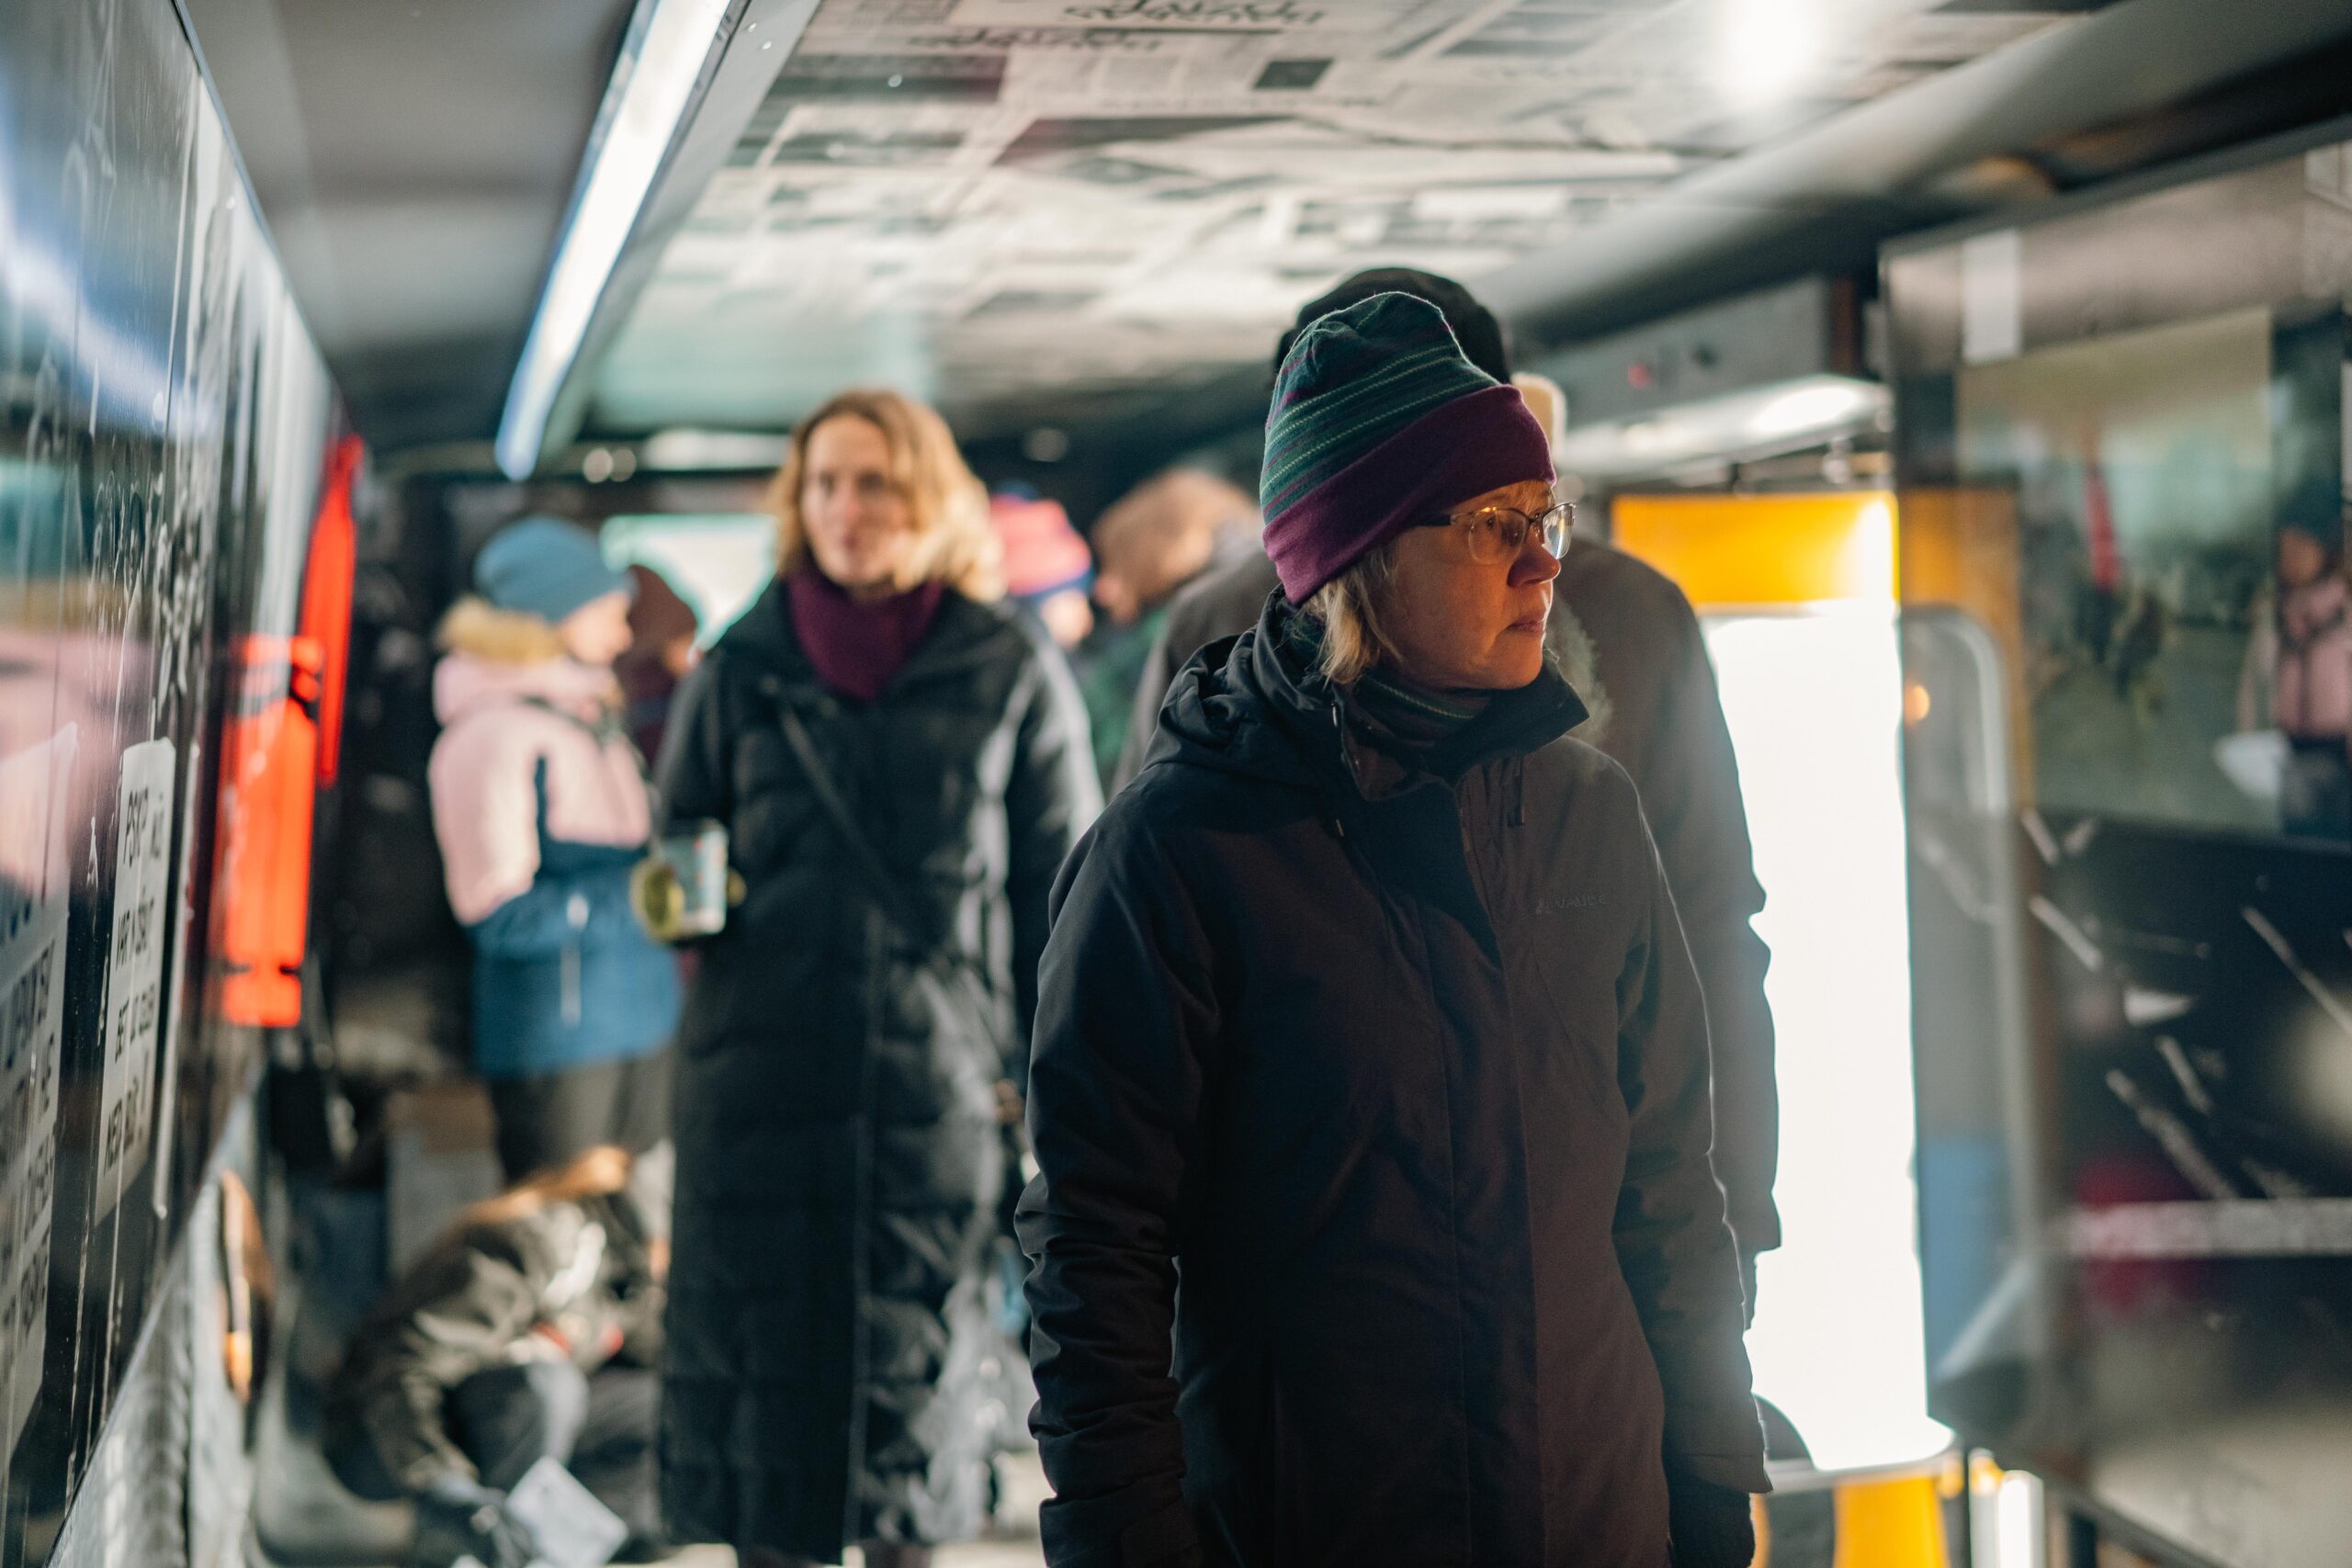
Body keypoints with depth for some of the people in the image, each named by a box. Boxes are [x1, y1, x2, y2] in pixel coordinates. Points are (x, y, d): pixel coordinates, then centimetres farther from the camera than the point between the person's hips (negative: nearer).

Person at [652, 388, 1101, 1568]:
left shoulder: (1011, 672, 2)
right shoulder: (740, 670, 7)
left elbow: (1061, 888, 5)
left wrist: (1049, 1071, 0)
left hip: (937, 1076, -1)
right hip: (760, 1072, 1)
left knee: (921, 1350, 6)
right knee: (755, 1348, 3)